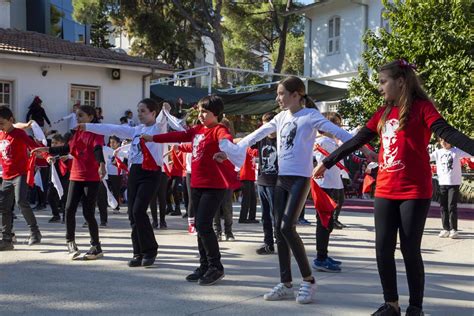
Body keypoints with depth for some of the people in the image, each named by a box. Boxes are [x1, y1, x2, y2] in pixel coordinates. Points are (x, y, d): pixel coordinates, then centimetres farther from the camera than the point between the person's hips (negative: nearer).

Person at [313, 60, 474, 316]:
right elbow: (356, 142, 17)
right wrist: (327, 163, 21)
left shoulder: (421, 107, -4)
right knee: (383, 248, 4)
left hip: (414, 192, -5)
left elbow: (447, 132, -19)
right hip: (385, 192, 6)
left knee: (410, 250, 0)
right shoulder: (383, 113, 13)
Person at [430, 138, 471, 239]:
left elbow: (469, 153, -14)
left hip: (454, 183, -4)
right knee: (443, 206, 6)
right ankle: (445, 229, 15)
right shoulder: (438, 152, 7)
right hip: (442, 183, 4)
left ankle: (453, 229, 6)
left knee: (452, 206, -4)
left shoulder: (457, 151, -3)